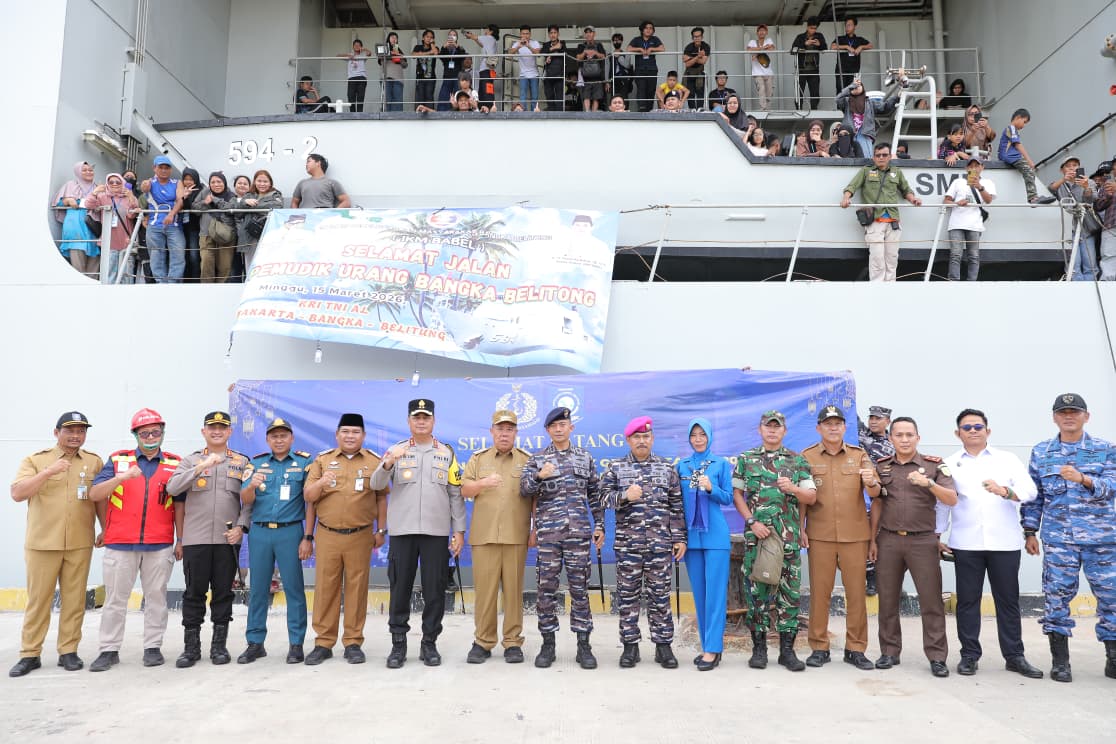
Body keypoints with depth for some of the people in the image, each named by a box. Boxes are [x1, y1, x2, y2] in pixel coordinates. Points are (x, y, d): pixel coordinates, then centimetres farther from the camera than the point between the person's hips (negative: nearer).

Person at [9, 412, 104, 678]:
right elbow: (17, 494, -9)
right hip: (42, 543, -1)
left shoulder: (94, 462, 8)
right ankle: (30, 654, 14)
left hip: (80, 544, 1)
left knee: (74, 600, 4)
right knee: (38, 599, 4)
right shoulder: (35, 460, 3)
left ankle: (68, 651, 14)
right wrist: (48, 472, -19)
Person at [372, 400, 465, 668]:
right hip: (402, 530, 0)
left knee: (435, 590, 4)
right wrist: (388, 463, -24)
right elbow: (376, 485, -4)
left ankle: (430, 643, 17)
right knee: (400, 588, 5)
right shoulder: (396, 451, 7)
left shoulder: (447, 453, 8)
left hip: (437, 532, 0)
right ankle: (398, 643, 17)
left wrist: (459, 530, 2)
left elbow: (456, 494, 7)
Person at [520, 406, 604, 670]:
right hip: (548, 532, 0)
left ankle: (583, 644, 11)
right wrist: (539, 476, -23)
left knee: (579, 586, 4)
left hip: (579, 531, 1)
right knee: (547, 586, 3)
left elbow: (595, 495, 12)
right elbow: (524, 489, -5)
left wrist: (599, 525, 7)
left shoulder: (585, 458, 10)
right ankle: (548, 643, 14)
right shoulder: (537, 459, 6)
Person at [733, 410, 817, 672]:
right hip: (756, 534, -1)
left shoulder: (798, 461, 8)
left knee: (790, 591, 3)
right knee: (756, 590, 2)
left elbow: (812, 497, 5)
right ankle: (759, 648, 13)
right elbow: (737, 494, 5)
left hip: (789, 537, 1)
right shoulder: (745, 459, 6)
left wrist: (793, 488, -15)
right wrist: (752, 522, -7)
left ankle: (787, 649, 14)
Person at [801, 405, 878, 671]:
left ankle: (855, 648, 16)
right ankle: (819, 647, 13)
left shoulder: (859, 455, 7)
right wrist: (800, 528, -2)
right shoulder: (807, 457, 4)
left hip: (855, 535, 1)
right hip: (819, 536, -1)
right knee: (819, 592, 3)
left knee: (856, 592, 4)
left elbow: (875, 494, 1)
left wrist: (871, 483, -21)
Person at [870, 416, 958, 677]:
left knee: (931, 600, -1)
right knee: (888, 599, 7)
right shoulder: (881, 466, 8)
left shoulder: (934, 465, 1)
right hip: (888, 540, 2)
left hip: (923, 540, -2)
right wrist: (873, 540, 7)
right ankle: (889, 652, 17)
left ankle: (937, 656, 9)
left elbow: (952, 499, -8)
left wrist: (928, 483, -24)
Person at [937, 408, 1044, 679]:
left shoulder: (1007, 459, 7)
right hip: (966, 544, 0)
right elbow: (943, 502, 9)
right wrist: (937, 536, 7)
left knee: (1008, 600, 6)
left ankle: (1014, 656, 17)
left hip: (1005, 542, 0)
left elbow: (1030, 490, -5)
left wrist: (1004, 491, -24)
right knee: (967, 600, 4)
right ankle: (969, 655, 13)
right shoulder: (950, 464, 8)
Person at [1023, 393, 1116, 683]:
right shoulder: (1040, 452, 8)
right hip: (1057, 537, 0)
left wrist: (1082, 479, -26)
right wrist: (1030, 532, 6)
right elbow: (1033, 496, 10)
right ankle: (1060, 662, 9)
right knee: (1057, 595, -1)